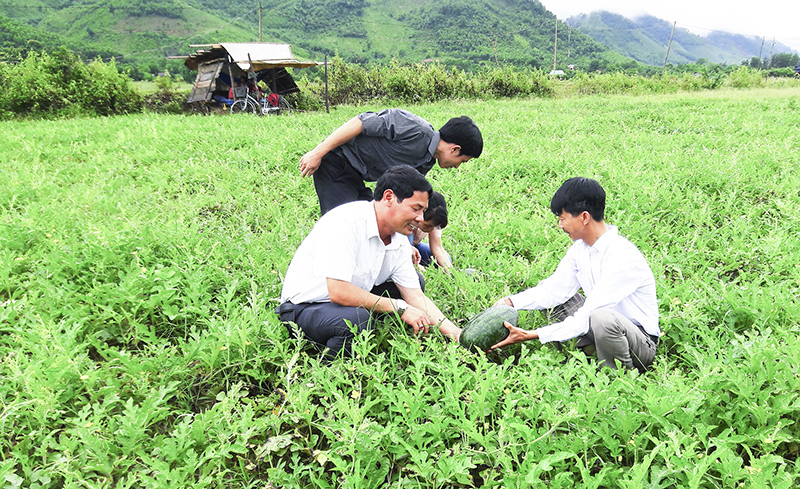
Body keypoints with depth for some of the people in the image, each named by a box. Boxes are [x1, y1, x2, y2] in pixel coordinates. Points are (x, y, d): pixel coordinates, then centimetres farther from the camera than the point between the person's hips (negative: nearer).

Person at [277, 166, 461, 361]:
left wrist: (456, 333, -13)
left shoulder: (400, 241, -2)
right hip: (305, 308, -8)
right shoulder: (345, 221, -27)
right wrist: (399, 308, -25)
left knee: (415, 280, 3)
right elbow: (338, 292, -33)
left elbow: (416, 297, -1)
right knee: (357, 318, -38)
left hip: (347, 303, 8)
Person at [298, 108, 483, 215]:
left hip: (354, 176, 9)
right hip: (335, 162, -9)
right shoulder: (415, 128, -22)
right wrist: (318, 152, -22)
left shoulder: (426, 163, 7)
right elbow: (360, 122, -22)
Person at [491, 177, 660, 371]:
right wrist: (510, 302, -13)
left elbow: (586, 318, -31)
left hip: (641, 343, -7)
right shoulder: (580, 246, -3)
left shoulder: (624, 259, -29)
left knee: (602, 318, -38)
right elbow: (554, 289, 0)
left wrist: (531, 335, -33)